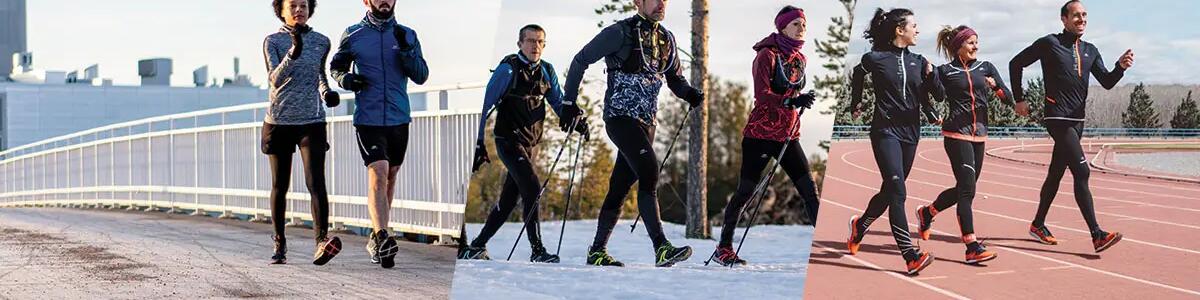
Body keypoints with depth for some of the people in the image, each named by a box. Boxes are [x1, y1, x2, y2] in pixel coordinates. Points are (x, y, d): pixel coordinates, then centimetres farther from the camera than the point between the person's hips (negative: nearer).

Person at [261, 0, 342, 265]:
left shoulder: (322, 42, 7)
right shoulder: (273, 41, -1)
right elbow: (275, 79, -16)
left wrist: (327, 92, 5)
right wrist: (293, 53, -30)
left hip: (312, 123, 1)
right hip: (279, 122, -1)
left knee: (315, 182, -15)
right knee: (280, 185, 9)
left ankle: (322, 239, -25)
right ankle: (279, 243, 22)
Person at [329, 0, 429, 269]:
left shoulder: (407, 35, 5)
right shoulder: (353, 35, 2)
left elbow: (421, 77, -1)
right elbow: (335, 66, 14)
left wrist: (406, 49, -16)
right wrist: (345, 79, -8)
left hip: (399, 119, 3)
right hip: (368, 118, -3)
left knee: (390, 176, 13)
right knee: (378, 174, -18)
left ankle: (377, 237, 28)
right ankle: (382, 239, -25)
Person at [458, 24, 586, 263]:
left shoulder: (546, 71, 9)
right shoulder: (508, 69, -9)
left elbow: (558, 102, 13)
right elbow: (487, 105, -8)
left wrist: (575, 120, -8)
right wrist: (479, 142, -11)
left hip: (531, 144, 7)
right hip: (509, 141, -7)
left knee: (509, 199, 9)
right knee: (532, 189, -18)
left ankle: (476, 246, 21)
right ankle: (537, 251, -14)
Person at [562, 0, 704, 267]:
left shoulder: (666, 39, 13)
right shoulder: (621, 32, -8)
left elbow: (675, 78, 21)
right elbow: (581, 61, -2)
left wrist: (689, 94, -2)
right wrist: (569, 102, -3)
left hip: (646, 122, 7)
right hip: (620, 116, -7)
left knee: (621, 184, 10)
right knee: (649, 173, -22)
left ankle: (598, 251, 20)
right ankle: (661, 248, -27)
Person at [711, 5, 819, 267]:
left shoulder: (800, 59, 11)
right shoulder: (767, 55, -10)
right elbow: (762, 95, -20)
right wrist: (791, 101, -32)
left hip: (788, 135, 6)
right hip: (760, 133, -6)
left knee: (810, 189, -4)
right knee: (745, 190, 0)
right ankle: (724, 247, 11)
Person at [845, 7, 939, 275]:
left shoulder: (918, 61, 8)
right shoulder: (876, 58, -4)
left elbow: (923, 97, 11)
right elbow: (857, 74, 17)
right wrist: (856, 104, 22)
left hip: (910, 132, 6)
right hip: (886, 130, -6)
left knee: (891, 191, 14)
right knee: (897, 191, -16)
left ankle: (860, 224, 42)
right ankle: (911, 256, -20)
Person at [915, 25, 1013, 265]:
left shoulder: (986, 68, 12)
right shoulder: (946, 71, 1)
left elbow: (1008, 99, 7)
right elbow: (939, 96, -18)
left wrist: (996, 87, -12)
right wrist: (931, 73, -28)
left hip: (979, 134, 6)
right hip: (956, 133, -6)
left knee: (963, 188, 13)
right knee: (967, 189, -13)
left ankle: (927, 212, 38)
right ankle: (972, 247, -15)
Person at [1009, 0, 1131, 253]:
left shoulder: (1090, 51, 14)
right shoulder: (1049, 43, -3)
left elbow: (1107, 82, 6)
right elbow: (1016, 63, 2)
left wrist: (1121, 67, -15)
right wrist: (1019, 99, 1)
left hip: (1077, 120, 7)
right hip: (1057, 118, -7)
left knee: (1056, 173, 15)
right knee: (1081, 172, -16)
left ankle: (1038, 225, 28)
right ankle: (1097, 235, -21)